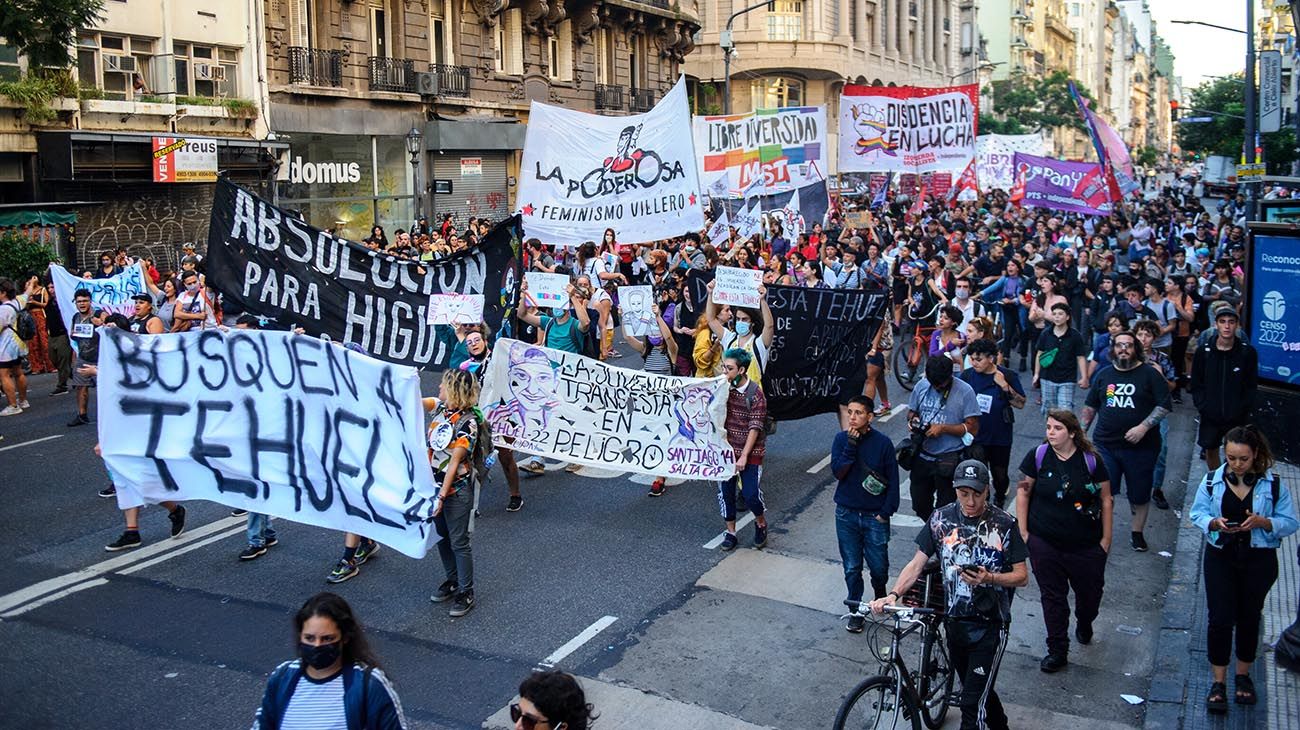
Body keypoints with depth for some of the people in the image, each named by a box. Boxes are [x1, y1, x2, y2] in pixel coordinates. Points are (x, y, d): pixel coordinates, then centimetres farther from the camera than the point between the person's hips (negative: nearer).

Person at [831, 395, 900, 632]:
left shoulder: (882, 443, -8)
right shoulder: (841, 439, -3)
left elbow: (893, 480, -3)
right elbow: (837, 471, -15)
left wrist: (885, 512, -6)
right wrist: (851, 444, -22)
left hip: (874, 515, -1)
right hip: (846, 514, 1)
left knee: (878, 567, 6)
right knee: (851, 567, 7)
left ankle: (881, 599, 37)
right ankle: (856, 610, 23)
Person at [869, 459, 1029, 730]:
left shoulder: (1004, 524, -10)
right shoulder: (941, 519, -3)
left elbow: (1022, 576, -5)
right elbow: (917, 563, -2)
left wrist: (989, 578, -24)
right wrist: (893, 594, -17)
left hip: (990, 625, -4)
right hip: (955, 623, 4)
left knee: (972, 702, -7)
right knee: (979, 690, 22)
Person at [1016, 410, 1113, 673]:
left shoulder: (1091, 460, -7)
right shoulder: (1038, 455, -7)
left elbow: (1106, 500, 0)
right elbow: (1023, 493, 1)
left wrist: (1106, 538, 0)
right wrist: (1023, 531, -3)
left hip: (1086, 545, 0)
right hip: (1045, 543, 0)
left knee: (1090, 592, 13)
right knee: (1052, 596, 7)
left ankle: (1084, 624, 47)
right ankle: (1057, 651, 20)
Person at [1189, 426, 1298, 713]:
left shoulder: (1274, 484, -9)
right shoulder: (1212, 481, -7)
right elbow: (1197, 513, 0)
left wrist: (1263, 522, -24)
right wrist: (1214, 523, -21)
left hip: (1259, 560, 0)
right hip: (1221, 557, 0)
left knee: (1249, 618, 14)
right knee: (1220, 618, -3)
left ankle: (1243, 676, 34)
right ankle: (1218, 682, 12)